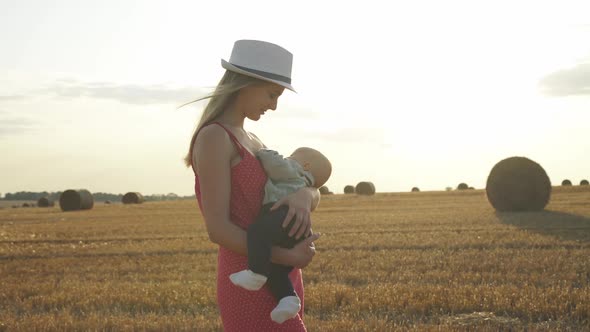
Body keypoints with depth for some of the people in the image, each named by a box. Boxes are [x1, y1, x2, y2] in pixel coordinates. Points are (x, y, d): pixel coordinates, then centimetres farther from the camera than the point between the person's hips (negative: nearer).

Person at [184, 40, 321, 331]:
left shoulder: (251, 143, 17)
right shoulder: (213, 137, -13)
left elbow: (314, 196, 11)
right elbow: (218, 228, -19)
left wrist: (303, 196, -15)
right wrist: (287, 258, -15)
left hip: (275, 283, 10)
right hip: (253, 288, -10)